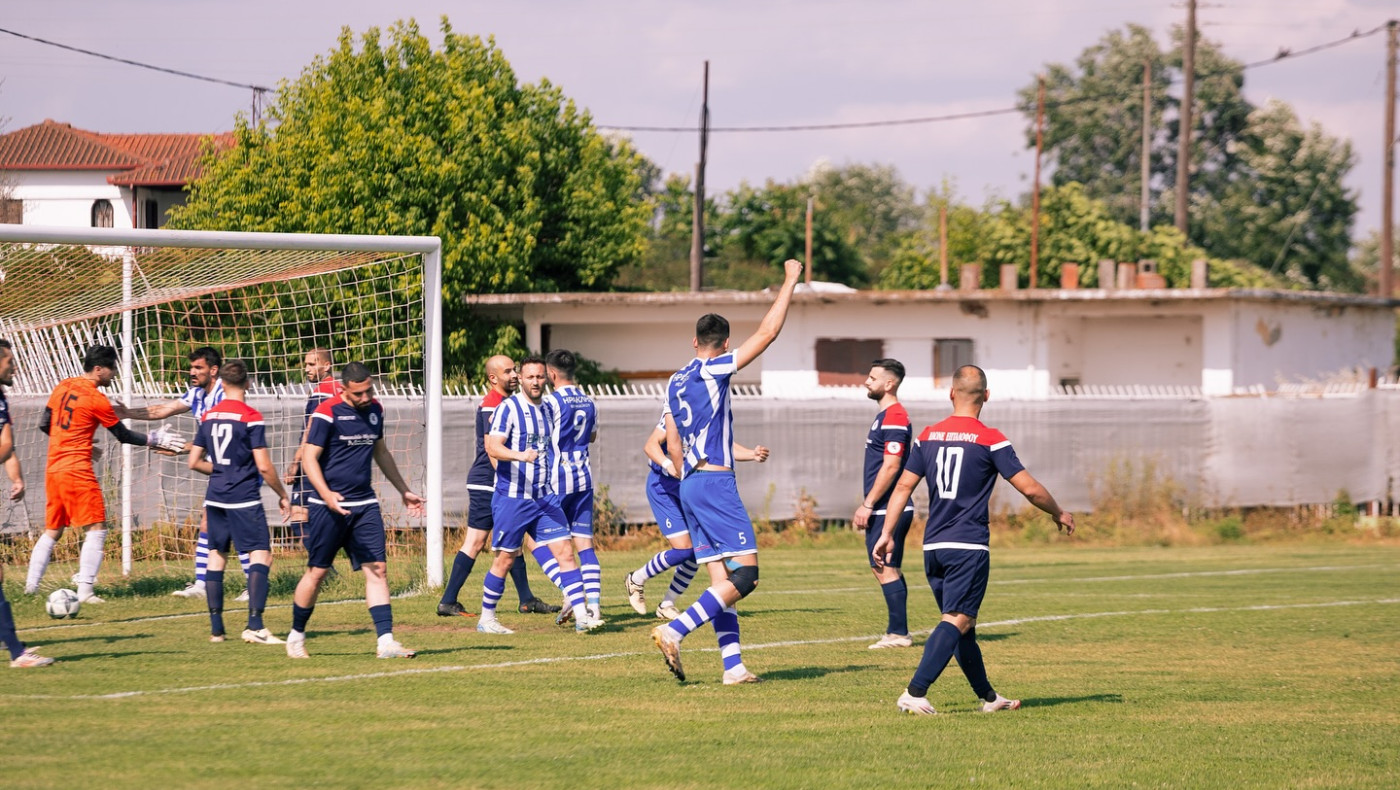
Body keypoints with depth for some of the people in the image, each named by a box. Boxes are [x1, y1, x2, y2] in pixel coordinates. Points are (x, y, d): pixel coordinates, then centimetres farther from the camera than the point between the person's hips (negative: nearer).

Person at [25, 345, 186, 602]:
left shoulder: (62, 387, 8)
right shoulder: (97, 400, -11)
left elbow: (45, 425, 14)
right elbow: (123, 436, -2)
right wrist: (154, 439, 10)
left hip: (53, 469, 8)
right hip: (77, 471, -8)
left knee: (52, 530, 17)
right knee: (96, 529, -4)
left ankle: (31, 583, 13)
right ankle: (85, 591, -12)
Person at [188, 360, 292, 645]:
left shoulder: (209, 416, 7)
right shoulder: (250, 417, -10)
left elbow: (194, 462, 11)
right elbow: (264, 466, -13)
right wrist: (283, 496, -1)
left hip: (215, 499, 6)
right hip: (244, 500, -6)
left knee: (216, 556, 13)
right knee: (261, 555, -6)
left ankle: (216, 628, 13)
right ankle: (254, 625, -18)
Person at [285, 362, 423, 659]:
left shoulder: (375, 410, 10)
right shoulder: (327, 414, -10)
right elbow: (309, 457, -12)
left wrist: (404, 491, 28)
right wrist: (326, 494, -26)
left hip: (364, 505, 5)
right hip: (329, 507, -5)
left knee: (377, 569, -5)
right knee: (317, 571, 2)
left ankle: (386, 641, -8)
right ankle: (296, 637, 19)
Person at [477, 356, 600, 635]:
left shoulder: (545, 410, 13)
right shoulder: (509, 408, -9)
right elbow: (492, 445, -20)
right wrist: (519, 455, -36)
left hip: (544, 497, 6)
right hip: (512, 498, -6)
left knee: (565, 551, -3)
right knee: (505, 558, 1)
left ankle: (581, 615, -4)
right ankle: (486, 619, 15)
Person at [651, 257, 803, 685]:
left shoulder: (675, 382, 14)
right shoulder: (713, 371, -7)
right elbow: (767, 333, -8)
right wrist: (790, 282, 0)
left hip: (690, 485, 9)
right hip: (716, 482, -9)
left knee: (722, 579, 7)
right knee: (745, 573, -10)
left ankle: (733, 665, 1)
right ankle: (675, 630, -19)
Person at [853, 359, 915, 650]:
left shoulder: (894, 418, -15)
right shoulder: (885, 416, 17)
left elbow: (890, 466, -21)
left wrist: (867, 505, -20)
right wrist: (867, 506, 22)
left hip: (888, 510, -10)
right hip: (887, 509, 10)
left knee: (885, 569, -9)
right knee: (886, 570, 12)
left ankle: (898, 633, -7)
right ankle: (897, 631, 16)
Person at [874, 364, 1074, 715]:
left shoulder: (928, 436, 8)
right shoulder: (990, 440, -6)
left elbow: (903, 486, 10)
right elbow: (1030, 489, -5)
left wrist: (887, 534, 15)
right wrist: (1059, 514, 12)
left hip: (933, 547, 6)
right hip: (969, 547, -6)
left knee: (963, 624, 15)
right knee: (956, 621, -10)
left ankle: (989, 697, 24)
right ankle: (915, 693, -24)